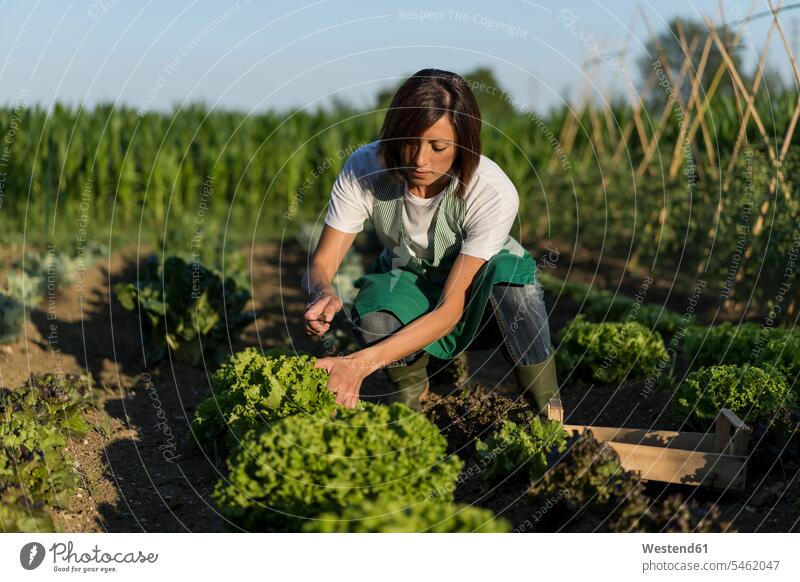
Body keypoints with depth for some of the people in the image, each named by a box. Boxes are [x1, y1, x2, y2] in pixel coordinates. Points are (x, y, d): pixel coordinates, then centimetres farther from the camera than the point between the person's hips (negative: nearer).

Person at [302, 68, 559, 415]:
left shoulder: (493, 192, -32)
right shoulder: (364, 170, -24)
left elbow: (450, 310, -35)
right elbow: (322, 263, -18)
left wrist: (362, 363, -47)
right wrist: (323, 294, -45)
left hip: (479, 301, -1)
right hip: (408, 287, 2)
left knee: (508, 270, -37)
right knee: (374, 318, -35)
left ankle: (548, 420, -15)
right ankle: (413, 402, 1)